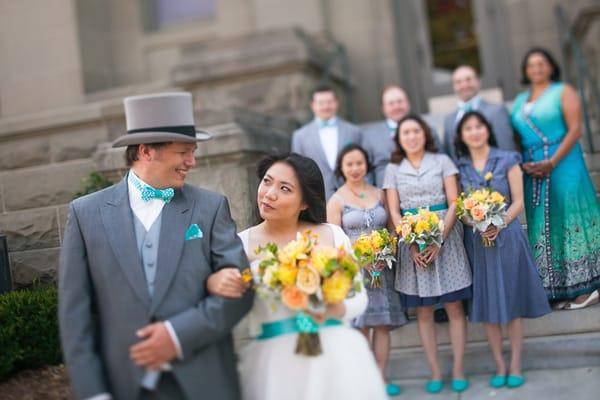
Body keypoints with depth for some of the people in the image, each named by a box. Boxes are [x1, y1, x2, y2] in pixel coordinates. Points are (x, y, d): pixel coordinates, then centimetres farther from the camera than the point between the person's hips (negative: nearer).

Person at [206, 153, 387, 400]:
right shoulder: (241, 243, 0)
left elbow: (358, 297, 6)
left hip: (334, 357, 0)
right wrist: (212, 283, -23)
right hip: (273, 363, 0)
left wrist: (334, 310, -15)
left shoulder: (332, 235, 1)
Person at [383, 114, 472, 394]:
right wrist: (412, 245, -9)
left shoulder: (442, 161, 5)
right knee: (423, 310, 4)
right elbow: (394, 212, 4)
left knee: (454, 306, 0)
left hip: (445, 238, -1)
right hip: (411, 243, 1)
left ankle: (458, 368, 8)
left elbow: (454, 203, 0)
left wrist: (439, 240, -12)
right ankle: (434, 371, 12)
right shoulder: (393, 169, 8)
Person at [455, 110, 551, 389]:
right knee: (486, 302, 5)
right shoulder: (459, 167, 6)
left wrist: (500, 223, -18)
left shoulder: (507, 160, 1)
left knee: (511, 298, 2)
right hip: (476, 239, 2)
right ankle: (499, 365, 15)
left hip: (506, 235, -2)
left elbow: (518, 201, -2)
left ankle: (515, 364, 11)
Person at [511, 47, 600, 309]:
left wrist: (552, 163, -18)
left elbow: (575, 130, -9)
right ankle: (559, 290, 12)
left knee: (568, 220, -5)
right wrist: (522, 164, -5)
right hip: (532, 170, 5)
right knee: (542, 226, 5)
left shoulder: (563, 92, 1)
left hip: (563, 163, -5)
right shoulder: (520, 101, 16)